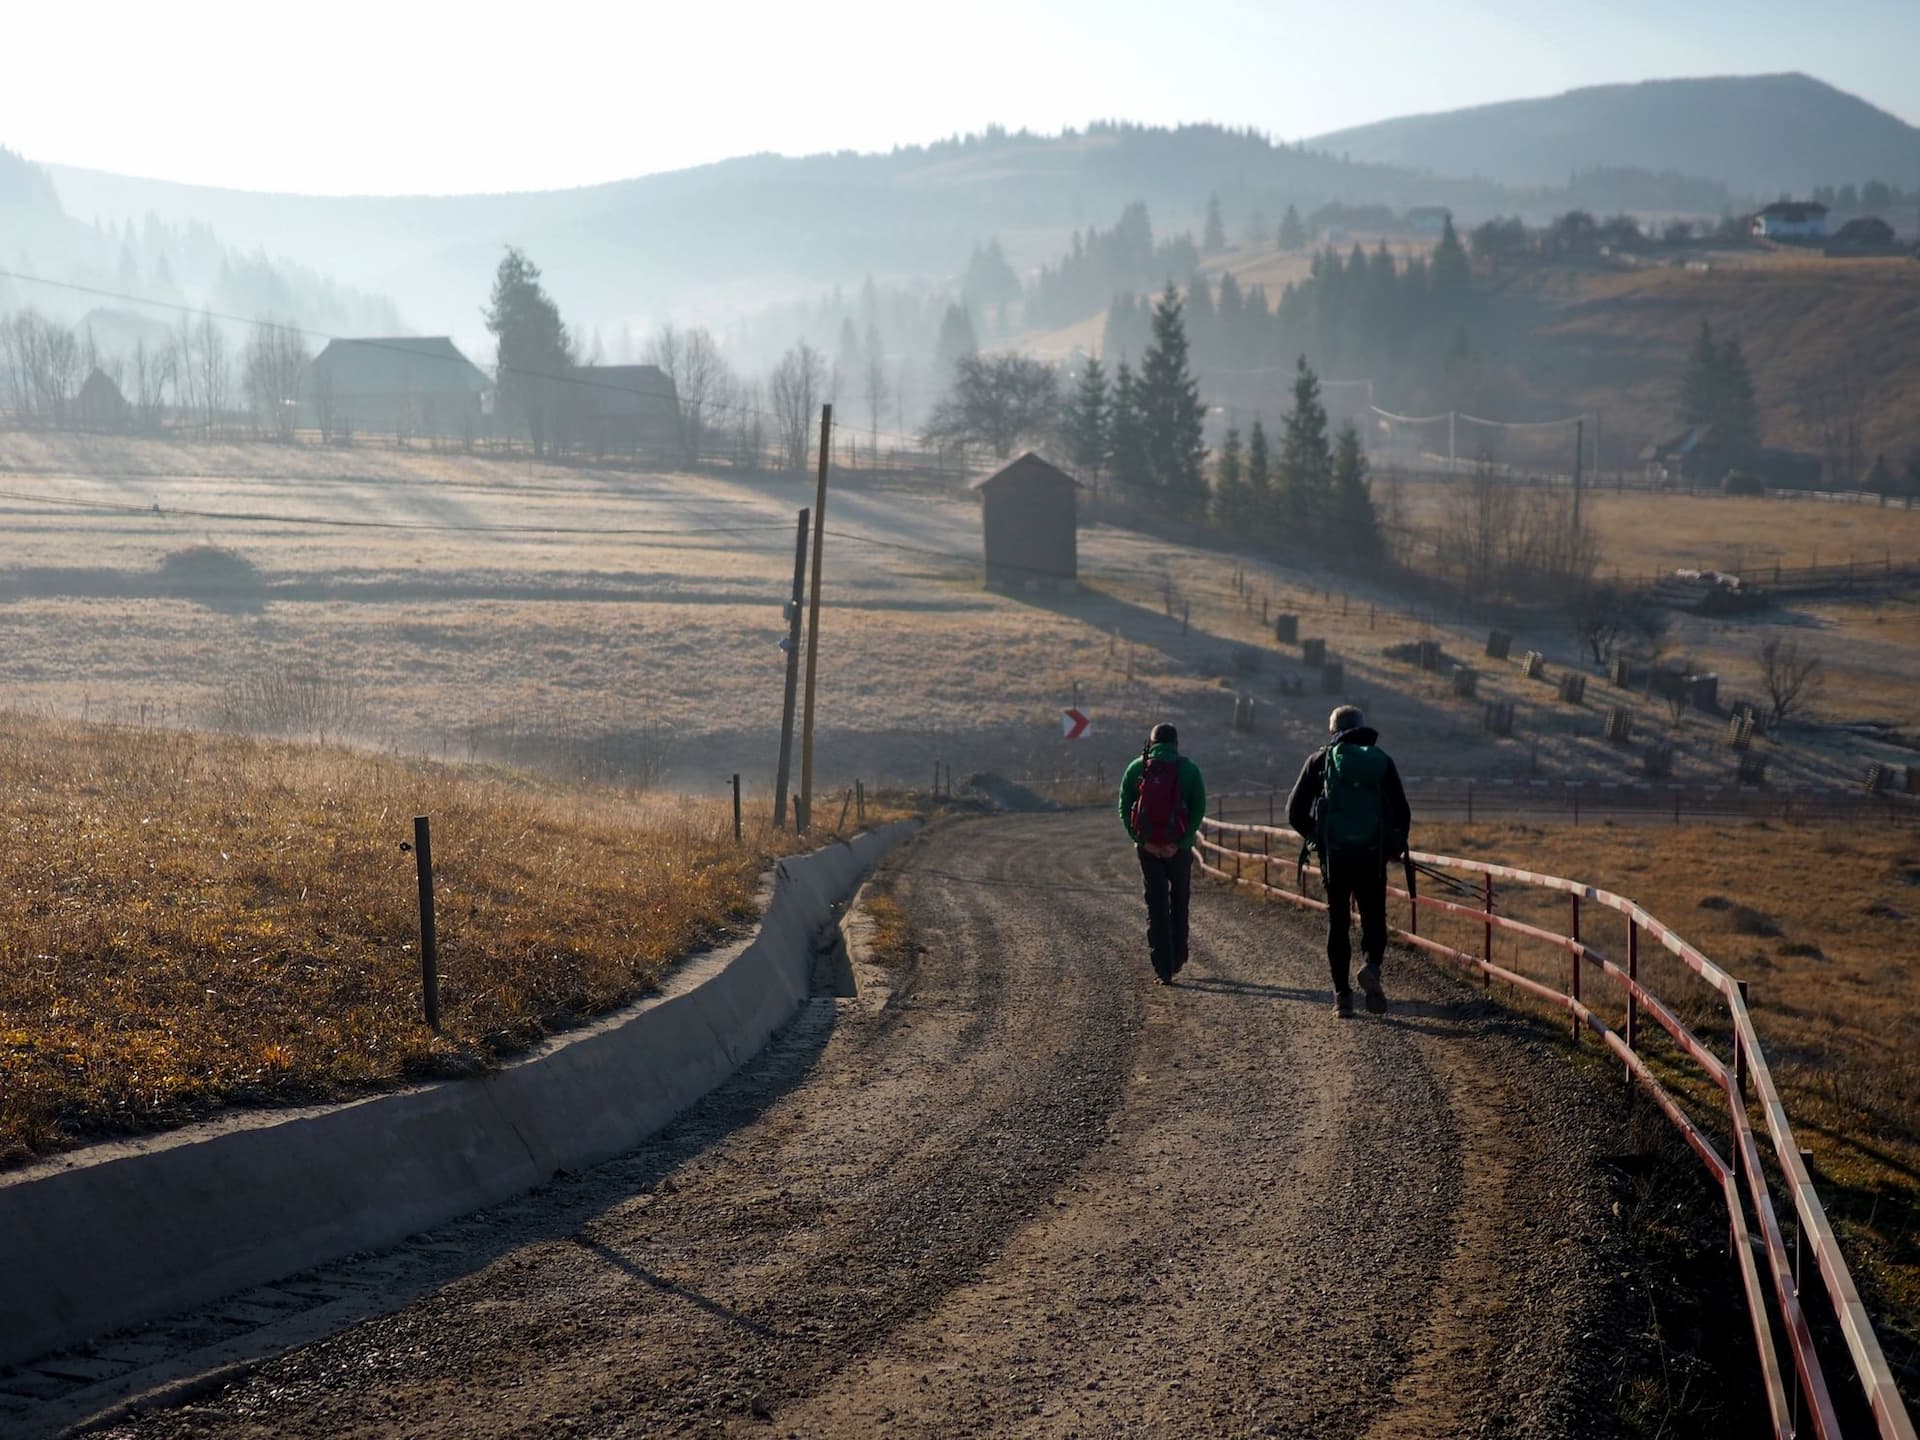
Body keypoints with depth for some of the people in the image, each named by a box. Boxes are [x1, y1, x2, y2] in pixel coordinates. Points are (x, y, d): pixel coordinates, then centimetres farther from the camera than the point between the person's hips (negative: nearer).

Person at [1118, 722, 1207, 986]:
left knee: (1156, 907, 5)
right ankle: (1177, 959, 25)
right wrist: (1182, 843, -10)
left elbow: (1124, 808, -5)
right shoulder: (1189, 769, -1)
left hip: (1147, 847, 0)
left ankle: (1162, 969, 0)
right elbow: (1199, 809, -9)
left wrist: (1141, 841, -8)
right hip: (1179, 848, 0)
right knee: (1179, 902, 20)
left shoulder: (1136, 768, 1)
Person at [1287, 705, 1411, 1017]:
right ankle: (1372, 965, -18)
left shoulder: (1319, 761, 3)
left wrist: (1315, 836, 20)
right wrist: (1396, 846, 20)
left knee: (1337, 922, 9)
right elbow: (1402, 813, 4)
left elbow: (1295, 813, 2)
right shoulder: (1383, 761, 5)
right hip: (1373, 856, 0)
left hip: (1334, 855, 0)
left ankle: (1342, 994, 5)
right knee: (1374, 918, 11)